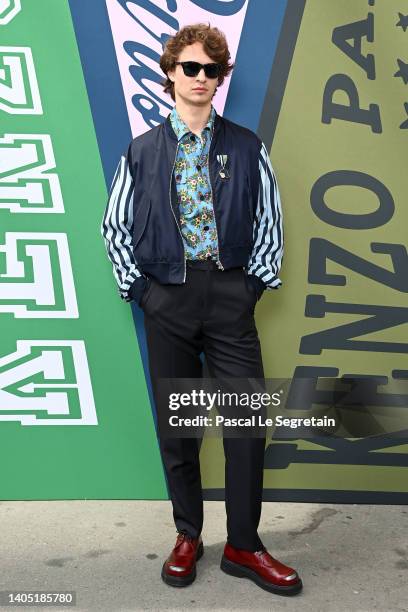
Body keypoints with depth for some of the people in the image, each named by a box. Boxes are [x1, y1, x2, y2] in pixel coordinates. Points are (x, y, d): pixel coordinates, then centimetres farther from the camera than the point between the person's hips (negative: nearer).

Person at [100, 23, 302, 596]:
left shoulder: (246, 147, 6)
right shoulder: (142, 151, 6)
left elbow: (269, 219, 9)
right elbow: (115, 224, 9)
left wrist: (258, 280, 1)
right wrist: (136, 285, 1)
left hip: (230, 292, 0)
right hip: (167, 297, 1)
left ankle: (243, 545, 17)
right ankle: (188, 537, 27)